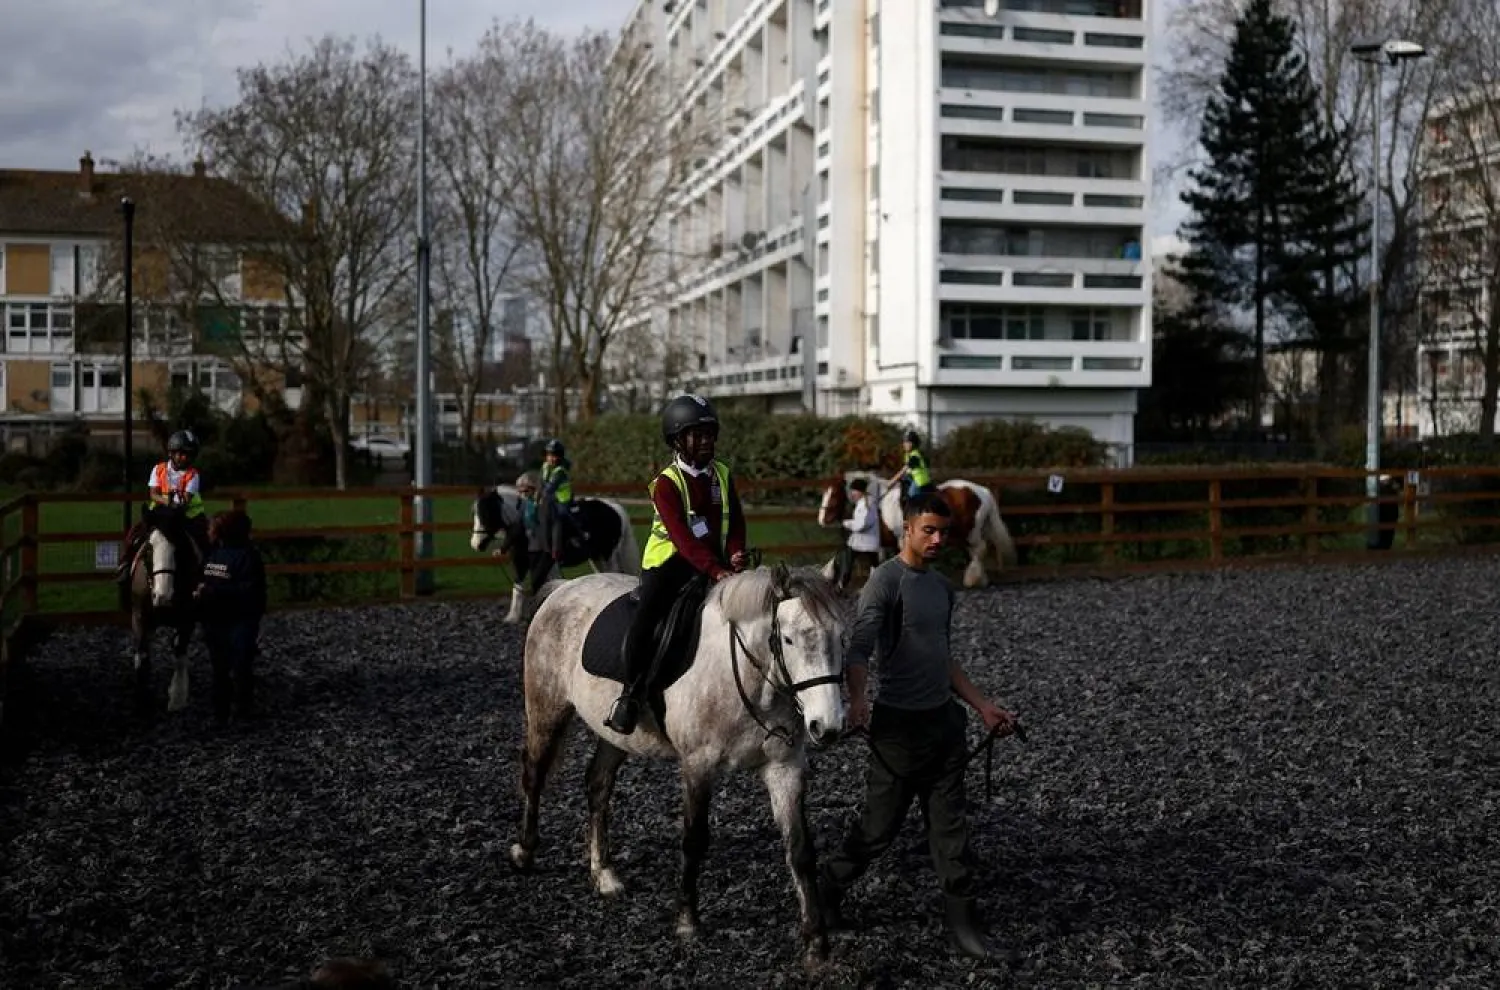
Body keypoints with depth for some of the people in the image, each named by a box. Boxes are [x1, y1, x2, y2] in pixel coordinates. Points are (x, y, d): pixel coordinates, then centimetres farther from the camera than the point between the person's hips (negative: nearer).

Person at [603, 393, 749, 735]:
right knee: (647, 617, -26)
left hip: (715, 563, 6)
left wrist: (735, 555, -14)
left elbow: (736, 522, 9)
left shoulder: (722, 475, 8)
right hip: (670, 562, -6)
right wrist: (716, 571, -35)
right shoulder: (667, 483, -11)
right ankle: (631, 694, -12)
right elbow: (682, 537, -23)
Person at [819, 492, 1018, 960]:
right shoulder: (886, 581, -12)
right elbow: (858, 648, -23)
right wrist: (857, 699, -40)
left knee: (951, 825, 8)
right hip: (901, 724, -7)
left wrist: (984, 706, 16)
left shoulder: (942, 586, 12)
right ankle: (828, 888, 25)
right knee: (880, 825, 3)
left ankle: (961, 920, 15)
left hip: (945, 719, 7)